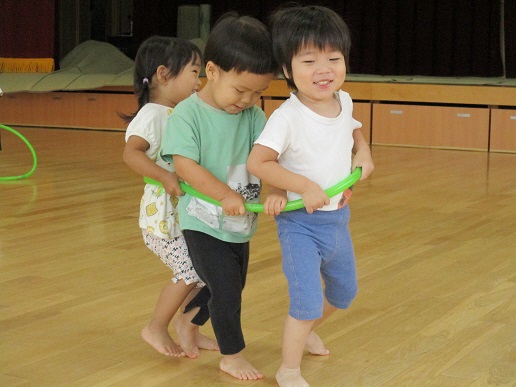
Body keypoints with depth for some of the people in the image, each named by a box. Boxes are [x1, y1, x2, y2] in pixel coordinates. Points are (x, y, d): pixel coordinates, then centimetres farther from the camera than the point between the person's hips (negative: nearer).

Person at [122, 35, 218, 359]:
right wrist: (166, 177, -39)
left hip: (189, 212, 8)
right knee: (190, 273, -7)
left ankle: (187, 326, 28)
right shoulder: (152, 115, -16)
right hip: (163, 214, -8)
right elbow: (132, 152, -30)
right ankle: (156, 329, 14)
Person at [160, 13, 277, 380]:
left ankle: (187, 323, 45)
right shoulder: (188, 114, -17)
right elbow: (185, 164, -24)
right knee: (225, 290, -3)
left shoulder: (253, 114, -2)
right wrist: (225, 195, -30)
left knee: (229, 287, 20)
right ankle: (233, 355, 17)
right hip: (204, 223, -6)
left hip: (241, 224, 6)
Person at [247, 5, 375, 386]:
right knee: (308, 301, -13)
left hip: (338, 217, 7)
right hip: (300, 222, -7)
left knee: (344, 292, 24)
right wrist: (304, 187, -29)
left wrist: (363, 152, 1)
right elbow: (257, 161, -28)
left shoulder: (344, 102, -4)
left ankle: (304, 329, 52)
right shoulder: (288, 116, -24)